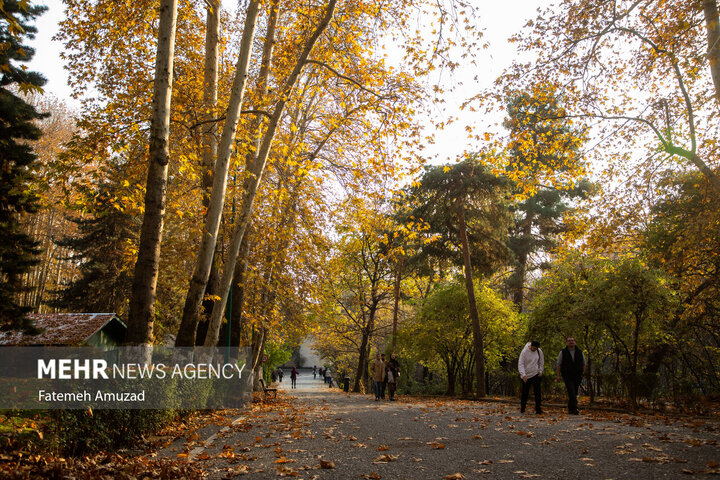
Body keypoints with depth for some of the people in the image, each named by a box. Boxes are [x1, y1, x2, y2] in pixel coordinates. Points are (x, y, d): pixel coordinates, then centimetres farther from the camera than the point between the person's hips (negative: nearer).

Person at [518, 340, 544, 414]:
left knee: (537, 392, -5)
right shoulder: (524, 352, -13)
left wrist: (540, 371, 4)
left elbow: (541, 362, 15)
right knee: (525, 393, 6)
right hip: (526, 376, -2)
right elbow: (520, 364, -16)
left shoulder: (539, 351, -1)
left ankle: (538, 409, -2)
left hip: (536, 375, 2)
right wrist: (523, 374, -26)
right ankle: (522, 409, 20)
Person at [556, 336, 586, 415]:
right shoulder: (563, 352, 0)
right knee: (571, 392, -16)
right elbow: (559, 364, 2)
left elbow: (584, 363, 18)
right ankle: (574, 409, -20)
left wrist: (583, 372, 7)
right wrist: (558, 375, -2)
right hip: (567, 376, -3)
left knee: (574, 393, 7)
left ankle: (570, 409, 19)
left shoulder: (579, 352, 7)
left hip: (577, 376, 3)